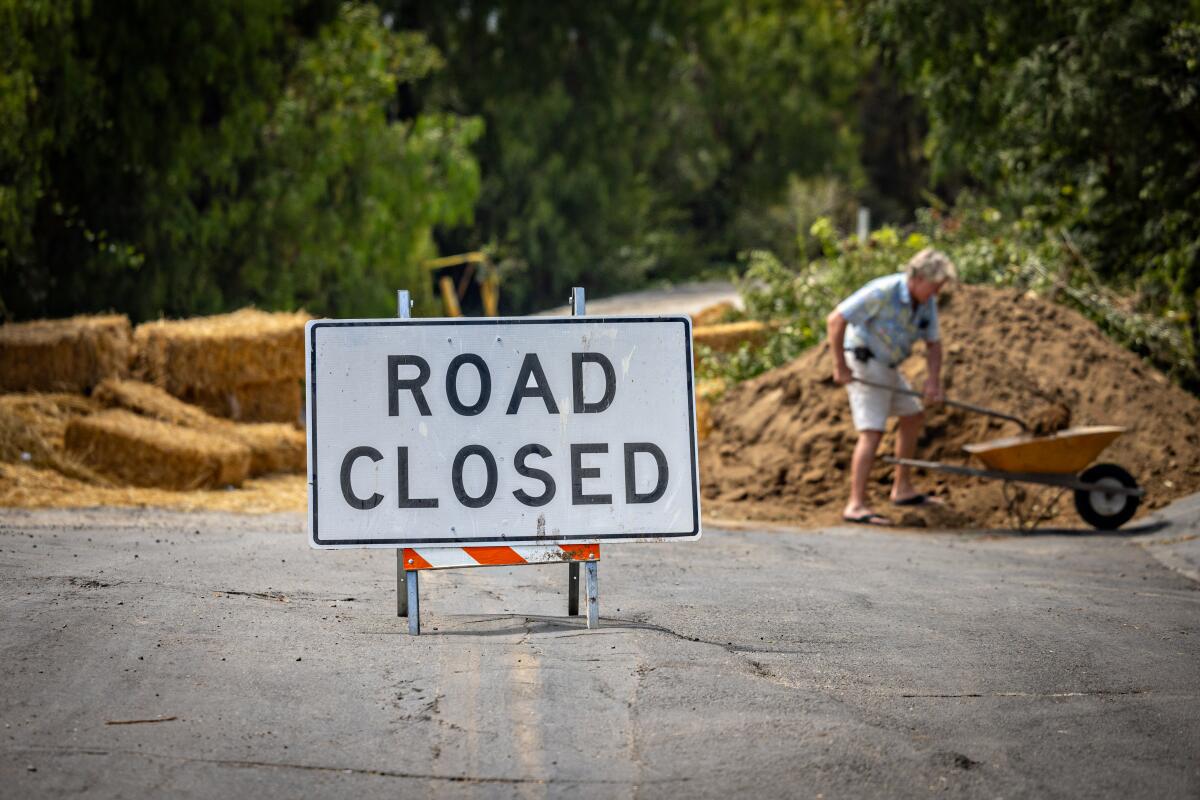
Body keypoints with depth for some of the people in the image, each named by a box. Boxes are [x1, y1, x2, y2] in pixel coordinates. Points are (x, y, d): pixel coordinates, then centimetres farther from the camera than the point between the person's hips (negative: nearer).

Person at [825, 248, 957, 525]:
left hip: (885, 366, 9)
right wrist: (840, 367, -24)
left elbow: (933, 343, 3)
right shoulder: (882, 293, -27)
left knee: (913, 418, 18)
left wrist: (933, 381, -13)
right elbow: (835, 320, -27)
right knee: (872, 432, -17)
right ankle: (856, 506, -20)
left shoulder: (927, 302, -3)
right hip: (862, 364, -9)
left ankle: (902, 489, 29)